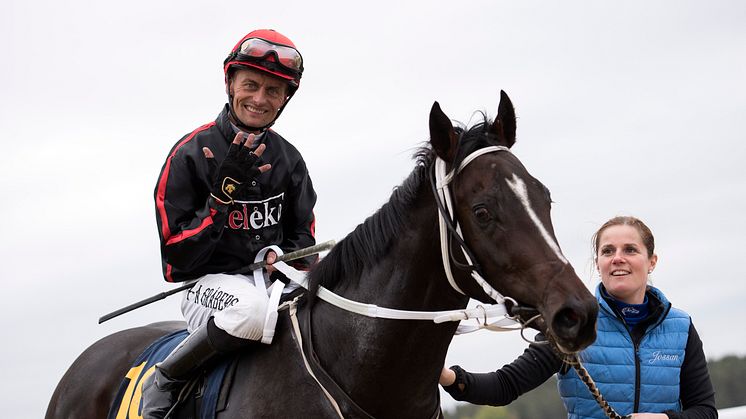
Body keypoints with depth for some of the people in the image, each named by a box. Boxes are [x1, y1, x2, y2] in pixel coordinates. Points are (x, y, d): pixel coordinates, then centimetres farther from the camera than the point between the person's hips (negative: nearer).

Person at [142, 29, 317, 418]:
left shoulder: (288, 159, 9)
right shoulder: (191, 153, -7)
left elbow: (302, 233, 16)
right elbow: (178, 257, -11)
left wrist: (288, 258, -9)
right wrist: (225, 191, -21)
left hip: (272, 279, 6)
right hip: (209, 282, -5)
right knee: (254, 309, -41)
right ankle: (163, 383, -18)